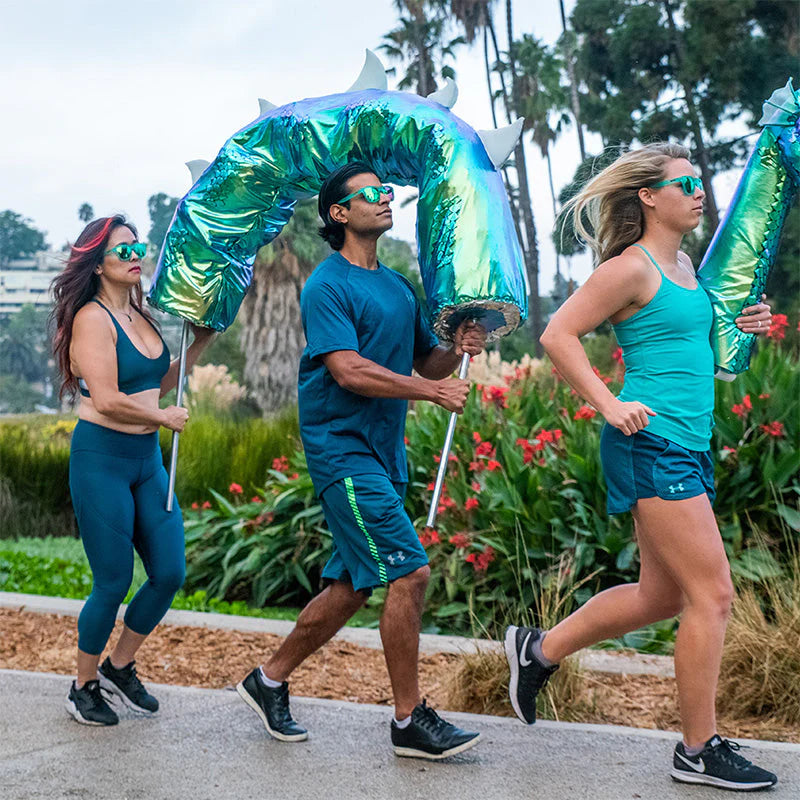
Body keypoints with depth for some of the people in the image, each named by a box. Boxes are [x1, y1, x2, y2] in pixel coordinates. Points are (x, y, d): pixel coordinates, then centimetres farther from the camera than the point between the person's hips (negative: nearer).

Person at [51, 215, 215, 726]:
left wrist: (201, 342, 15)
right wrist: (165, 417, -9)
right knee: (113, 584, -2)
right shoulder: (92, 319, -13)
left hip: (148, 459, 8)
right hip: (101, 459, -8)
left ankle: (119, 667, 26)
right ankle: (84, 688, 19)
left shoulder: (139, 316, 11)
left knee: (170, 575, 6)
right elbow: (107, 400, -21)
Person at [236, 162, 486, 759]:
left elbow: (427, 360, 19)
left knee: (352, 584, 11)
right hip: (342, 447, -9)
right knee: (409, 572, -13)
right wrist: (431, 390, -22)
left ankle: (270, 681, 26)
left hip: (383, 452, 9)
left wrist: (457, 350, -3)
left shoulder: (398, 286, 17)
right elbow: (349, 371, -20)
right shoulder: (327, 286, -9)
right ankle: (410, 721, -3)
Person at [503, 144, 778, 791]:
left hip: (687, 447, 10)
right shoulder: (631, 268, -11)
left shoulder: (683, 264, 16)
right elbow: (558, 335, -11)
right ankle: (699, 751, 5)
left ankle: (540, 649, 29)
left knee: (662, 596, 15)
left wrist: (741, 325, 11)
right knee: (713, 594, -6)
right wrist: (610, 404, -17)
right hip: (652, 445, -10)